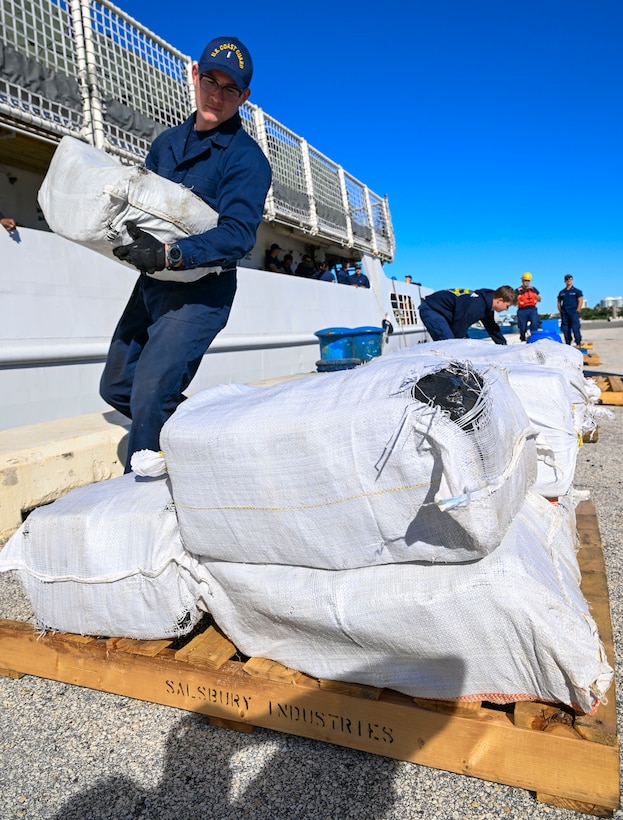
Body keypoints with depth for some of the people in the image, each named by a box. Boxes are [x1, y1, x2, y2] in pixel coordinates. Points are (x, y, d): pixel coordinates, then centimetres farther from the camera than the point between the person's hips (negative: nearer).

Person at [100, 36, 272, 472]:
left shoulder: (247, 158, -9)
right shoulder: (167, 142, 13)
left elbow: (239, 234, -20)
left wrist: (170, 254, -33)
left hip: (201, 292, -8)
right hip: (152, 284, 8)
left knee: (149, 397, -17)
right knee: (116, 386, 13)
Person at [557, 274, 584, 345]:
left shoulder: (577, 291, 6)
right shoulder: (562, 292, 16)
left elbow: (580, 301, 0)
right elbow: (559, 302, 18)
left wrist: (577, 311, -9)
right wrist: (560, 311, 5)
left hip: (574, 313, -4)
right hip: (564, 314, 4)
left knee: (575, 328, -13)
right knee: (565, 329, 2)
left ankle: (578, 343, -12)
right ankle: (568, 344, 8)